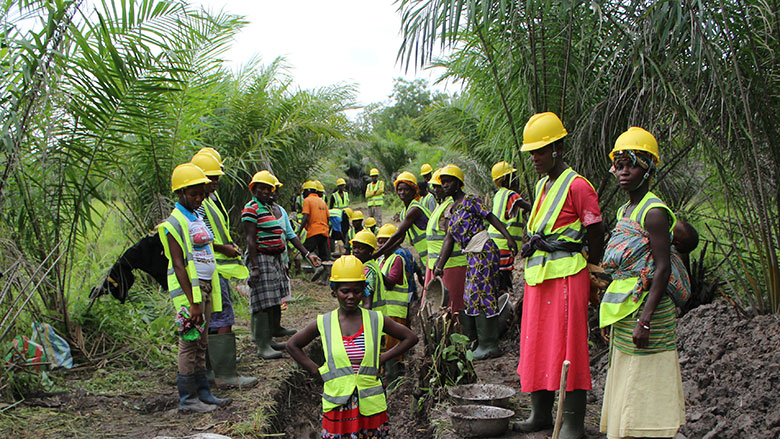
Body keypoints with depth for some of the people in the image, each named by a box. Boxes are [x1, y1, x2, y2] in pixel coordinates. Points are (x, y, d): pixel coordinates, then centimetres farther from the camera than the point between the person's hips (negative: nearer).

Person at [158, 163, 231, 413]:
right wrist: (193, 303, -20)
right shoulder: (175, 223, -12)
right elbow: (178, 266, -17)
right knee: (190, 343, -4)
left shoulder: (198, 218, 16)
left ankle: (203, 392, 20)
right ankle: (187, 399, 4)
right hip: (189, 289, -9)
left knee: (200, 343, 13)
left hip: (205, 287, 9)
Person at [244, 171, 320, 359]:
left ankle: (271, 337, 22)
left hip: (275, 258, 9)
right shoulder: (251, 209, -8)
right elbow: (250, 239, -15)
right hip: (261, 258, -9)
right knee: (263, 303, -10)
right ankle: (262, 345, -7)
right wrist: (254, 267, -22)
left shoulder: (271, 208, 20)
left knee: (274, 302, 12)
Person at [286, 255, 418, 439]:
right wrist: (316, 371, 3)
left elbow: (411, 338, 9)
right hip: (337, 406, 0)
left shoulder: (376, 320, -1)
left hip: (370, 405, 0)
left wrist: (382, 358, 0)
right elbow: (292, 345, 12)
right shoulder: (323, 323, -1)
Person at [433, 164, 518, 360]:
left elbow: (491, 218, -12)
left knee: (483, 295, -7)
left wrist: (509, 237, -24)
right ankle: (479, 342, 21)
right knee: (472, 296, 11)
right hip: (472, 256, 9)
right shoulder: (452, 209, 17)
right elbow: (449, 239, 13)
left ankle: (489, 345, -2)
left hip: (484, 251, -9)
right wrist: (439, 266, 6)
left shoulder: (470, 200, -6)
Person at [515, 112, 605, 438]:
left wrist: (591, 277, -5)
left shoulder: (576, 186, -10)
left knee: (568, 348, -5)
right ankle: (540, 413, 22)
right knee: (535, 345, 11)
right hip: (537, 277, 9)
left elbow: (596, 235, -8)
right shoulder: (542, 185, 17)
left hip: (567, 276, -8)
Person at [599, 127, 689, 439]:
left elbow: (662, 269, -19)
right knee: (626, 393, 13)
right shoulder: (625, 211, 14)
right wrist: (611, 318, 20)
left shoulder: (654, 212, -13)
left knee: (645, 396, -5)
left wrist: (645, 321, -24)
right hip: (624, 312, 9)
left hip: (646, 306, -9)